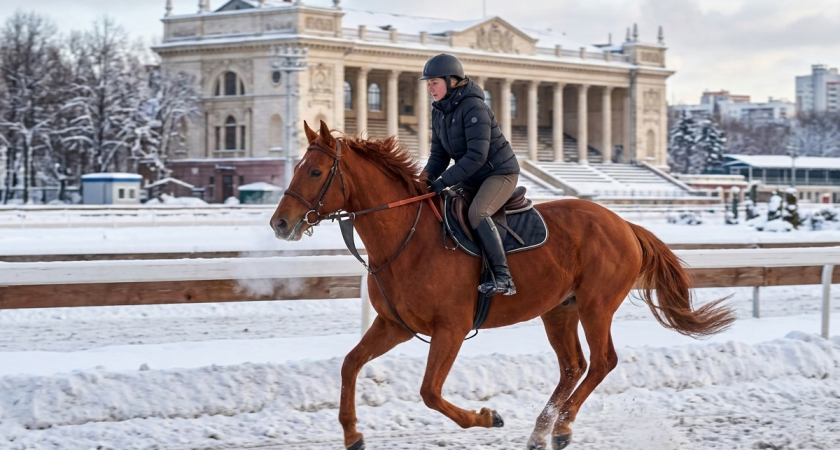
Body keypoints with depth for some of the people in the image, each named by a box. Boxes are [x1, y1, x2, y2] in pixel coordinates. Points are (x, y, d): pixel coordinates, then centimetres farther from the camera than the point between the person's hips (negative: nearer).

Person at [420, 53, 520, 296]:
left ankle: (503, 277, -33)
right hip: (472, 177, 9)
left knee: (477, 212, -32)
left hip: (500, 172, -9)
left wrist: (444, 181, -29)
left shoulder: (473, 107, -22)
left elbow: (476, 156, -28)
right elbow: (439, 154, 7)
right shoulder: (439, 110, 3)